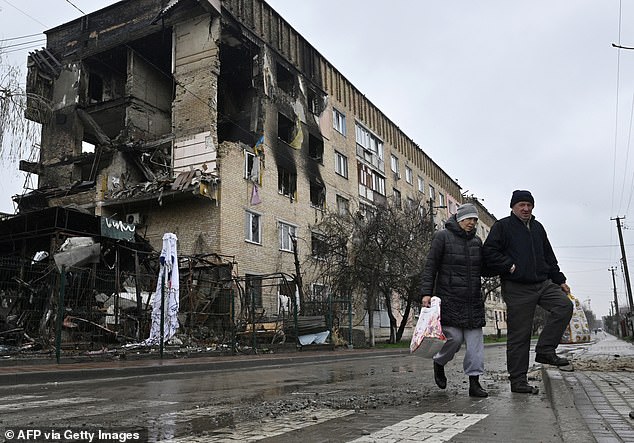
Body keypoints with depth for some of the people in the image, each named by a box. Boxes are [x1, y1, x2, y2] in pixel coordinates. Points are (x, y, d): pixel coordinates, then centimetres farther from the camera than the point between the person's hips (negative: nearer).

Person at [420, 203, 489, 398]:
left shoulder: (477, 241, 15)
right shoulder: (443, 237, -2)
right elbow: (430, 267, -5)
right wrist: (426, 292, -14)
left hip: (473, 300, 5)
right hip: (448, 299, -5)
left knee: (475, 341, 1)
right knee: (454, 337, -11)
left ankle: (474, 383, 8)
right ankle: (439, 362, 19)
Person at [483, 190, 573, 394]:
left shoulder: (537, 227, 19)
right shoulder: (502, 226, -1)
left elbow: (549, 257, 24)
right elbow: (489, 252, -9)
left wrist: (559, 280, 19)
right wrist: (510, 267, -15)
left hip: (544, 284, 6)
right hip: (517, 289, -6)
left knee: (565, 305, -16)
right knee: (519, 334, -3)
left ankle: (545, 350, -4)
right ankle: (517, 380, 5)